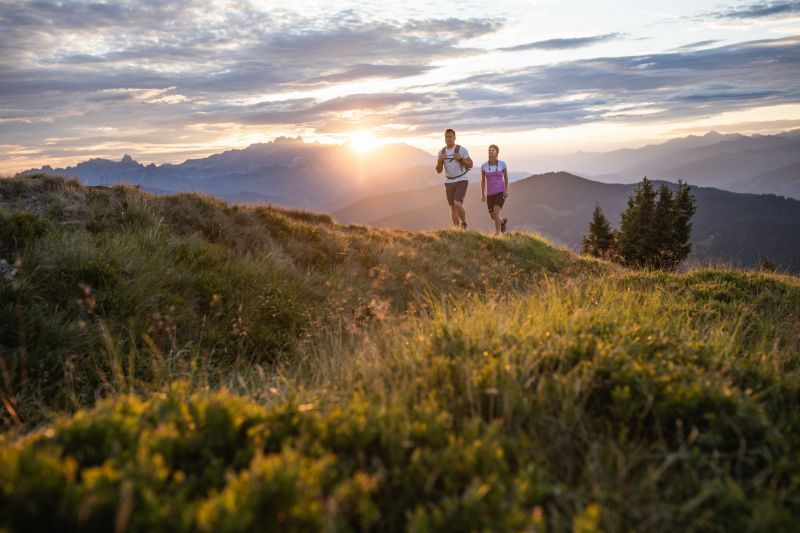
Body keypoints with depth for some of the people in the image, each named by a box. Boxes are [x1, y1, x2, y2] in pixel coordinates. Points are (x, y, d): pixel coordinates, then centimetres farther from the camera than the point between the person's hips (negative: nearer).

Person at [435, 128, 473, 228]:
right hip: (449, 182, 4)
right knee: (453, 207, 5)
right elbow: (438, 170, 3)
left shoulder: (461, 149, -10)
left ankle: (464, 223, 5)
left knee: (458, 204, -20)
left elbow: (470, 165, -6)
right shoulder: (441, 152, 2)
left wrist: (460, 158, -23)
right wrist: (440, 160, -16)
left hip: (461, 181, -4)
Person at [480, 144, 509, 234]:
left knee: (496, 212, -21)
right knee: (493, 217, 9)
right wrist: (482, 194, 5)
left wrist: (506, 190, -7)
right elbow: (483, 180, 8)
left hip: (501, 192, -3)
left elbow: (506, 177, 5)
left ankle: (497, 234, -7)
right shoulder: (484, 166, -3)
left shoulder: (502, 163, -6)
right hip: (490, 194, 3)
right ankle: (503, 221, 44)